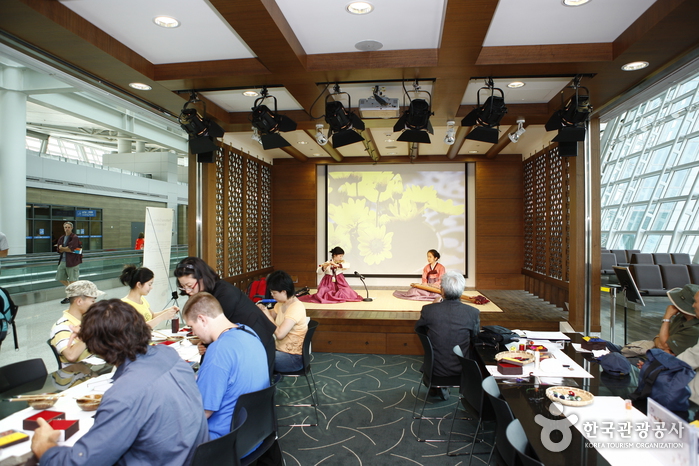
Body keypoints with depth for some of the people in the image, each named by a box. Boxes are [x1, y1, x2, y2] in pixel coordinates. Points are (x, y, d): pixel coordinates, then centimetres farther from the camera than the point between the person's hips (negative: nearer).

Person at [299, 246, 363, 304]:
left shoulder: (342, 262, -1)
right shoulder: (327, 263, -5)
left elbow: (348, 265, -23)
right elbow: (318, 271, -13)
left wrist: (337, 265, -34)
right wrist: (324, 267, -33)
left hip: (339, 283, 2)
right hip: (328, 283, -1)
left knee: (346, 294, -21)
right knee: (325, 296, -22)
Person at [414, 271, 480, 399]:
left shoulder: (428, 309, -18)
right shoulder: (473, 312, -17)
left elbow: (418, 329, 4)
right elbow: (475, 337, 3)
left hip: (435, 369, 0)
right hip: (461, 370, 0)